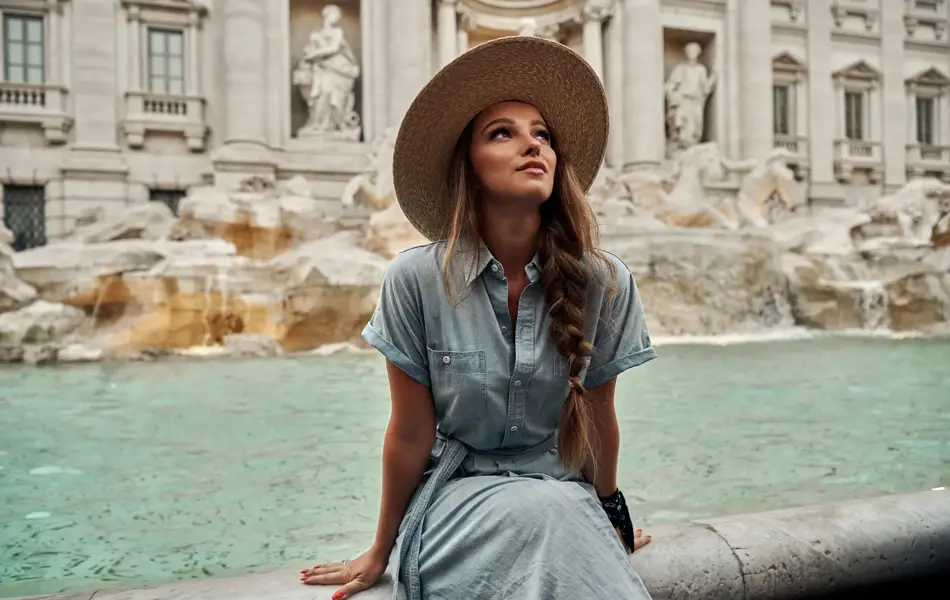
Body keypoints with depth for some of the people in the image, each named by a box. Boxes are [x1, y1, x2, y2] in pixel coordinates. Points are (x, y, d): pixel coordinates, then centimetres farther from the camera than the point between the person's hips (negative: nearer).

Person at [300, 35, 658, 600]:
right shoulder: (416, 277, -15)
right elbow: (410, 434, -6)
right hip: (456, 495, -3)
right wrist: (380, 552, 4)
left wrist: (611, 519, 16)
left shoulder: (604, 282, -11)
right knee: (541, 512, -31)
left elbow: (599, 418, 3)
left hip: (564, 495, 3)